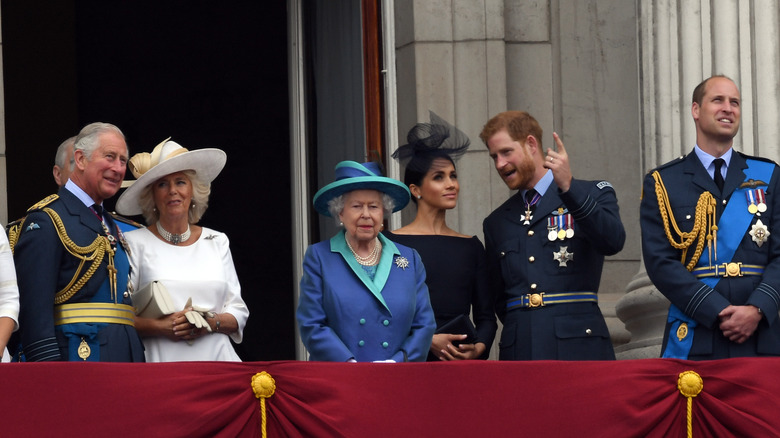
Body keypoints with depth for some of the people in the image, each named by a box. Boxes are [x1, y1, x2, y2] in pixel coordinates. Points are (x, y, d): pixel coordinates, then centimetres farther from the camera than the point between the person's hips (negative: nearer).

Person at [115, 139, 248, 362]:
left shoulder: (217, 241, 16)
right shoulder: (135, 243, 6)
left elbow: (238, 312, 14)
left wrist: (212, 323, -5)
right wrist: (159, 326, -14)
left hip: (216, 359, 2)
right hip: (161, 360, -2)